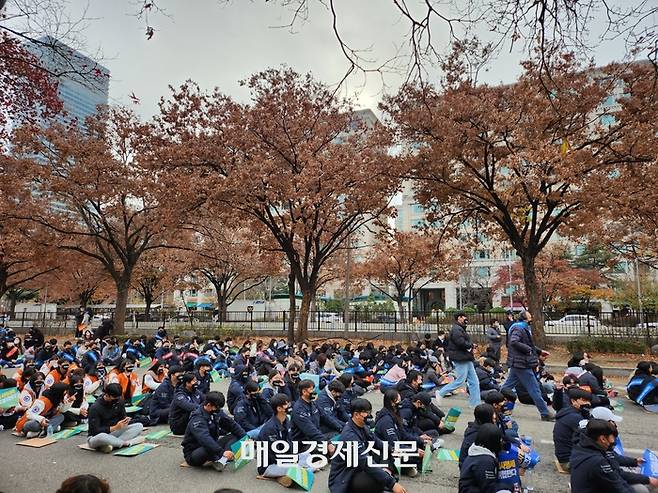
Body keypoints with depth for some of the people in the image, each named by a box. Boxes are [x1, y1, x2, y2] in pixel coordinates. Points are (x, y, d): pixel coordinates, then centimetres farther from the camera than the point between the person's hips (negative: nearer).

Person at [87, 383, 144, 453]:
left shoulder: (119, 401, -5)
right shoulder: (95, 407, -20)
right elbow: (95, 430, -21)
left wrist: (125, 420, -18)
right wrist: (115, 427, -30)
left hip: (113, 433, 6)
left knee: (139, 426, -14)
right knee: (101, 437, -43)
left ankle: (112, 444, -25)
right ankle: (126, 443, -21)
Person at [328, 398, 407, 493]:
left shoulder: (362, 426, -2)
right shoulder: (350, 436, -28)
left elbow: (376, 442, 11)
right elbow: (367, 463, -32)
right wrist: (392, 483, -32)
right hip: (343, 480, -9)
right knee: (379, 480, -27)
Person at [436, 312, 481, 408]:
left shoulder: (461, 329, 19)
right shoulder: (456, 329, -15)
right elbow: (461, 342, -27)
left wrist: (470, 346, -2)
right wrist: (470, 345, -10)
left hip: (466, 359, 10)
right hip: (461, 359, -10)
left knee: (474, 382, 9)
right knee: (460, 381, -6)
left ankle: (475, 403, 15)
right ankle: (440, 393, 7)